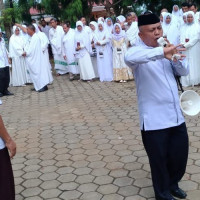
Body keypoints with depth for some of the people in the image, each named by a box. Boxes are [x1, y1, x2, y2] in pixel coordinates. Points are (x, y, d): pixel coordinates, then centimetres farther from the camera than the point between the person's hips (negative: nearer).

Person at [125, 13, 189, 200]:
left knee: (180, 154, 18)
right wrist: (161, 52, -48)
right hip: (155, 119, -6)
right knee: (159, 159, 9)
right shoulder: (138, 51, -11)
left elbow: (184, 71, 10)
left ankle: (172, 184, 44)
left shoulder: (165, 49, 10)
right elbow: (129, 58, -37)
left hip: (176, 115, 6)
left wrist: (175, 56, -10)